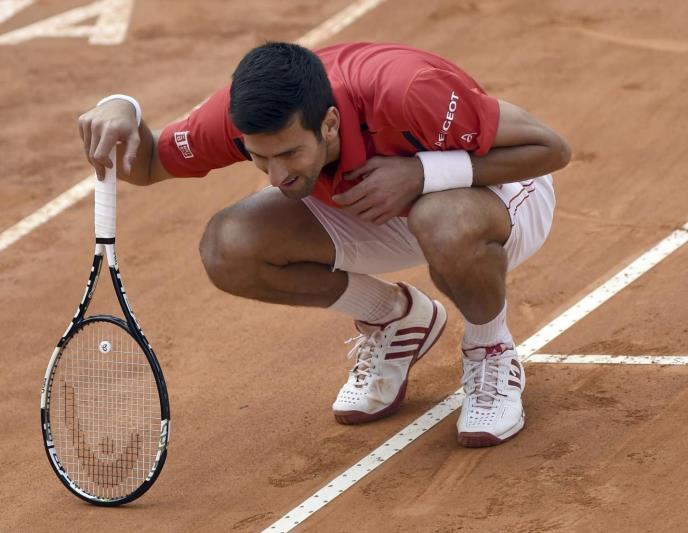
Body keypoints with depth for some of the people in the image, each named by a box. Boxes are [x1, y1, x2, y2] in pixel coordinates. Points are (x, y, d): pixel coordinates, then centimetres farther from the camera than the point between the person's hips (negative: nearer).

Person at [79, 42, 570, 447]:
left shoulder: (405, 92, -39)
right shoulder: (244, 115, -26)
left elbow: (552, 149, -30)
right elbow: (147, 166, -8)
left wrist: (421, 173, -39)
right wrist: (121, 113, -32)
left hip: (499, 190, -5)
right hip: (378, 210, 5)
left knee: (448, 224, -43)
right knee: (228, 248, -20)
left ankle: (491, 348, -8)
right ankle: (398, 319, 5)